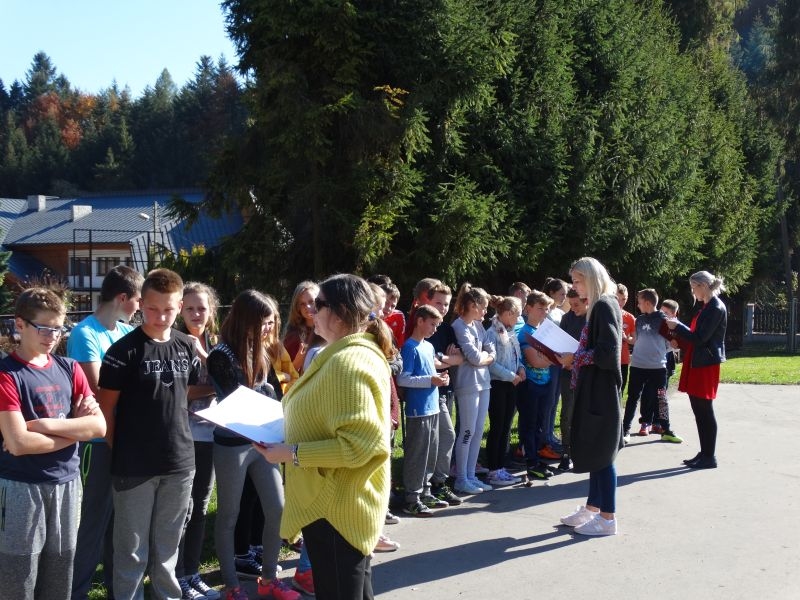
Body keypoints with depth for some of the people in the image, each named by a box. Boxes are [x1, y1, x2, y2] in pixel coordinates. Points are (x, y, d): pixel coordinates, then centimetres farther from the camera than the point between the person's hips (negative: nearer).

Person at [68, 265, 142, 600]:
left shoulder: (127, 332, 8)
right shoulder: (85, 333, -15)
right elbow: (99, 389, -21)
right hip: (100, 440, -7)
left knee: (120, 514, 17)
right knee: (95, 516, 2)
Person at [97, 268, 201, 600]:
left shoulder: (187, 347, 5)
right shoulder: (124, 350, -10)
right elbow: (105, 408, -6)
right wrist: (120, 451, -4)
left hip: (180, 462, 4)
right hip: (135, 467, -4)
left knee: (167, 546, 18)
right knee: (132, 550, 7)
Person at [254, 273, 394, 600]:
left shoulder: (348, 363, -23)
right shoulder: (359, 352, 11)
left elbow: (356, 446, -29)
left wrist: (293, 454, -24)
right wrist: (292, 427, 11)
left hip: (335, 508, -11)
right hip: (344, 503, 11)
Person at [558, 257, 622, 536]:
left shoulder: (605, 306, -15)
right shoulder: (598, 306, 14)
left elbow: (608, 352, -23)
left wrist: (574, 358, -14)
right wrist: (571, 356, 8)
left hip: (601, 391, -10)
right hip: (592, 390, 10)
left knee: (601, 453, -2)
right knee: (594, 451, 15)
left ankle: (608, 518, 6)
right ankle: (592, 508, 25)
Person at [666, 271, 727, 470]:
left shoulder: (716, 308, -14)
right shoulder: (707, 307, 16)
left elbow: (700, 338, -19)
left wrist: (677, 326, -11)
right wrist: (679, 331, 7)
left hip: (706, 364, -10)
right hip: (697, 363, 10)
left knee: (705, 411, -4)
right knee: (699, 410, 12)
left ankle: (709, 457, 3)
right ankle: (704, 453, 19)